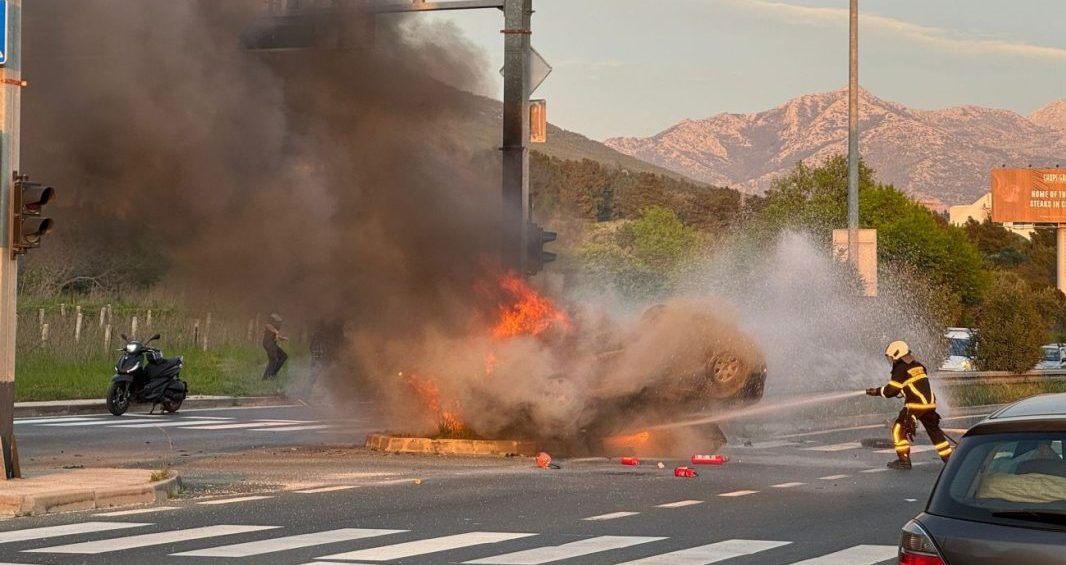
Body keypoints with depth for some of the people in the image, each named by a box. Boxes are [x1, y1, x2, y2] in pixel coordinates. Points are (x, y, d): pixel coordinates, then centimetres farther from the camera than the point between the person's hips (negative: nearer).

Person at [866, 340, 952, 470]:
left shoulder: (900, 369, -8)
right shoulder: (917, 366, 15)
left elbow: (890, 391, -8)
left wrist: (877, 391, 9)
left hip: (916, 405, -8)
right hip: (929, 403, 8)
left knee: (899, 429, 3)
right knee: (934, 431, 20)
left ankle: (904, 460, -2)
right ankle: (949, 458, 24)